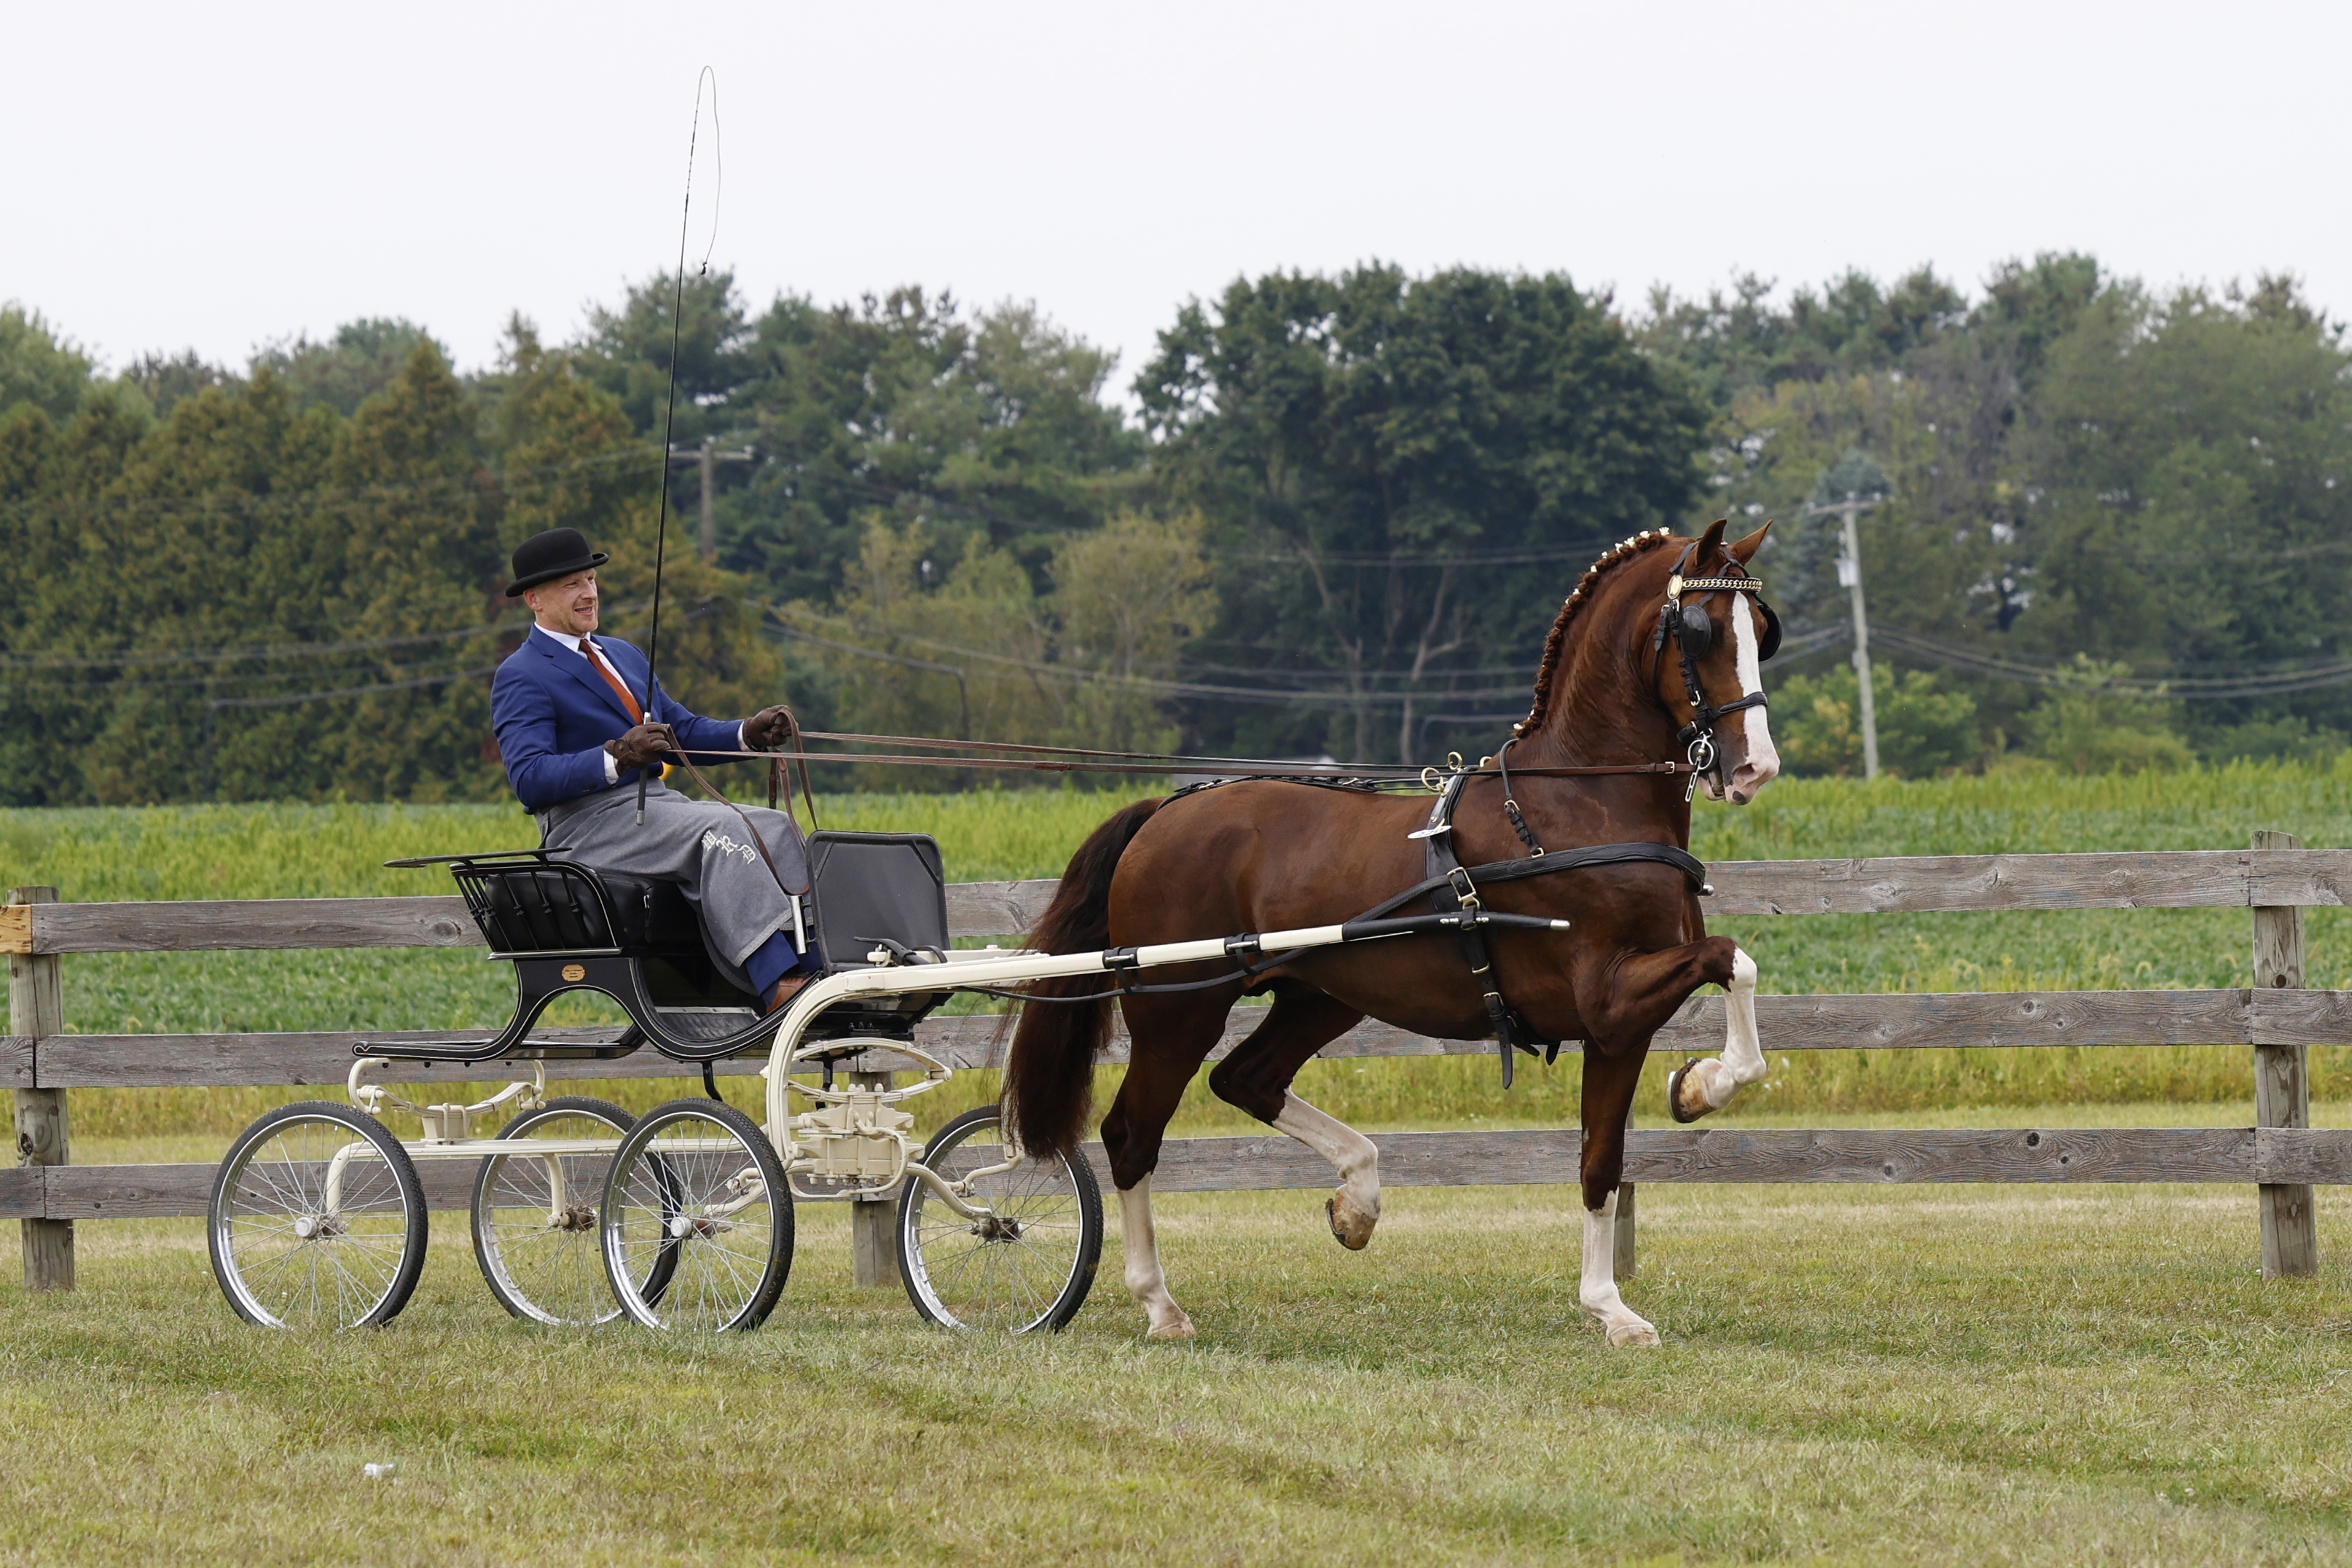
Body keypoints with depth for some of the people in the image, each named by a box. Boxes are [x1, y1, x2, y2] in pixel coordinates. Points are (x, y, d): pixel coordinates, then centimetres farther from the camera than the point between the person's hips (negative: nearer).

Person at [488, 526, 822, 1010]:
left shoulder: (624, 656, 24)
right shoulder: (521, 678, -4)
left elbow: (683, 730, 21)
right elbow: (530, 779, -17)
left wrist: (749, 734, 1)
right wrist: (616, 758, -29)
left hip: (657, 805, 8)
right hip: (586, 822, -8)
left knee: (775, 828, -15)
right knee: (720, 828, -31)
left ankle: (815, 966, -29)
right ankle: (779, 983, -42)